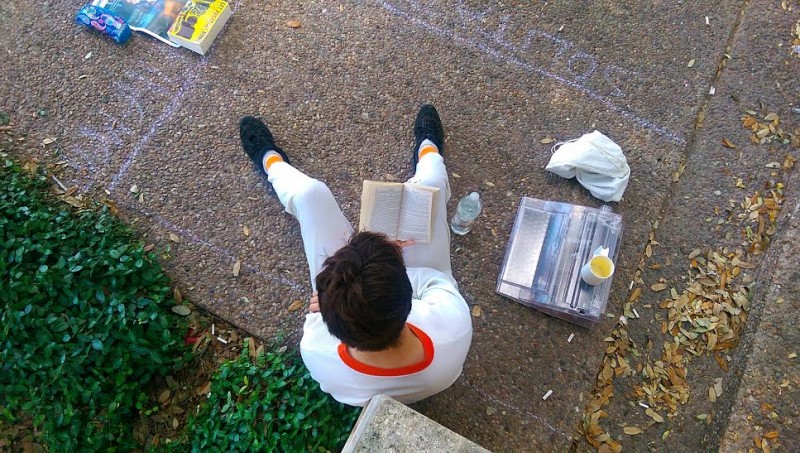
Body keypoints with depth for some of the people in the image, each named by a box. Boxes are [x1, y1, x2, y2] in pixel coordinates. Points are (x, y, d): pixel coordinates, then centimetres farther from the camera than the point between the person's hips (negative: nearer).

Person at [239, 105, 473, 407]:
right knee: (427, 184, 6)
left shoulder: (318, 354, -42)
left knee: (310, 193, 2)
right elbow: (439, 282, -20)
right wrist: (390, 270, -16)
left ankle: (271, 161, 43)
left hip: (339, 323, 0)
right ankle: (428, 152, 49)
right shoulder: (455, 330, -44)